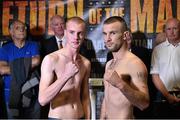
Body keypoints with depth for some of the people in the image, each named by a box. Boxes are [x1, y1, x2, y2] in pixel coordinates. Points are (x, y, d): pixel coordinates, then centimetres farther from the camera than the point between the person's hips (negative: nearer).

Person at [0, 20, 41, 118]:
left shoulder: (33, 45, 5)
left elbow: (36, 61, -14)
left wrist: (15, 65, -9)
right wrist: (25, 67, -10)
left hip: (32, 91, 0)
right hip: (12, 92, 0)